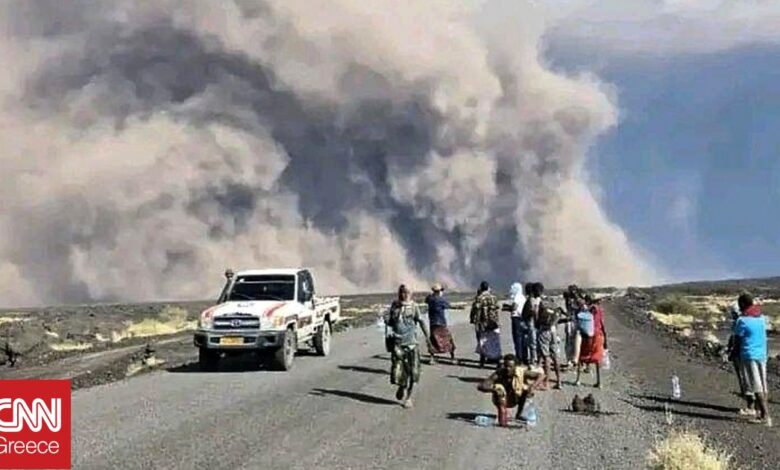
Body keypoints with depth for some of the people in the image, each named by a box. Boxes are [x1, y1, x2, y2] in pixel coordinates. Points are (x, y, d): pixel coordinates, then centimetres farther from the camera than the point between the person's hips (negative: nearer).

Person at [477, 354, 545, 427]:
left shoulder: (521, 372, -25)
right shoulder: (498, 374, -29)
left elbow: (541, 375, -22)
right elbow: (480, 386, -35)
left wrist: (533, 387, -39)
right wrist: (493, 389, -53)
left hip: (514, 401, 2)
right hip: (502, 401, -2)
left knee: (526, 389, -24)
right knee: (498, 388, -31)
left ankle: (519, 414, -5)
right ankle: (502, 419, -24)